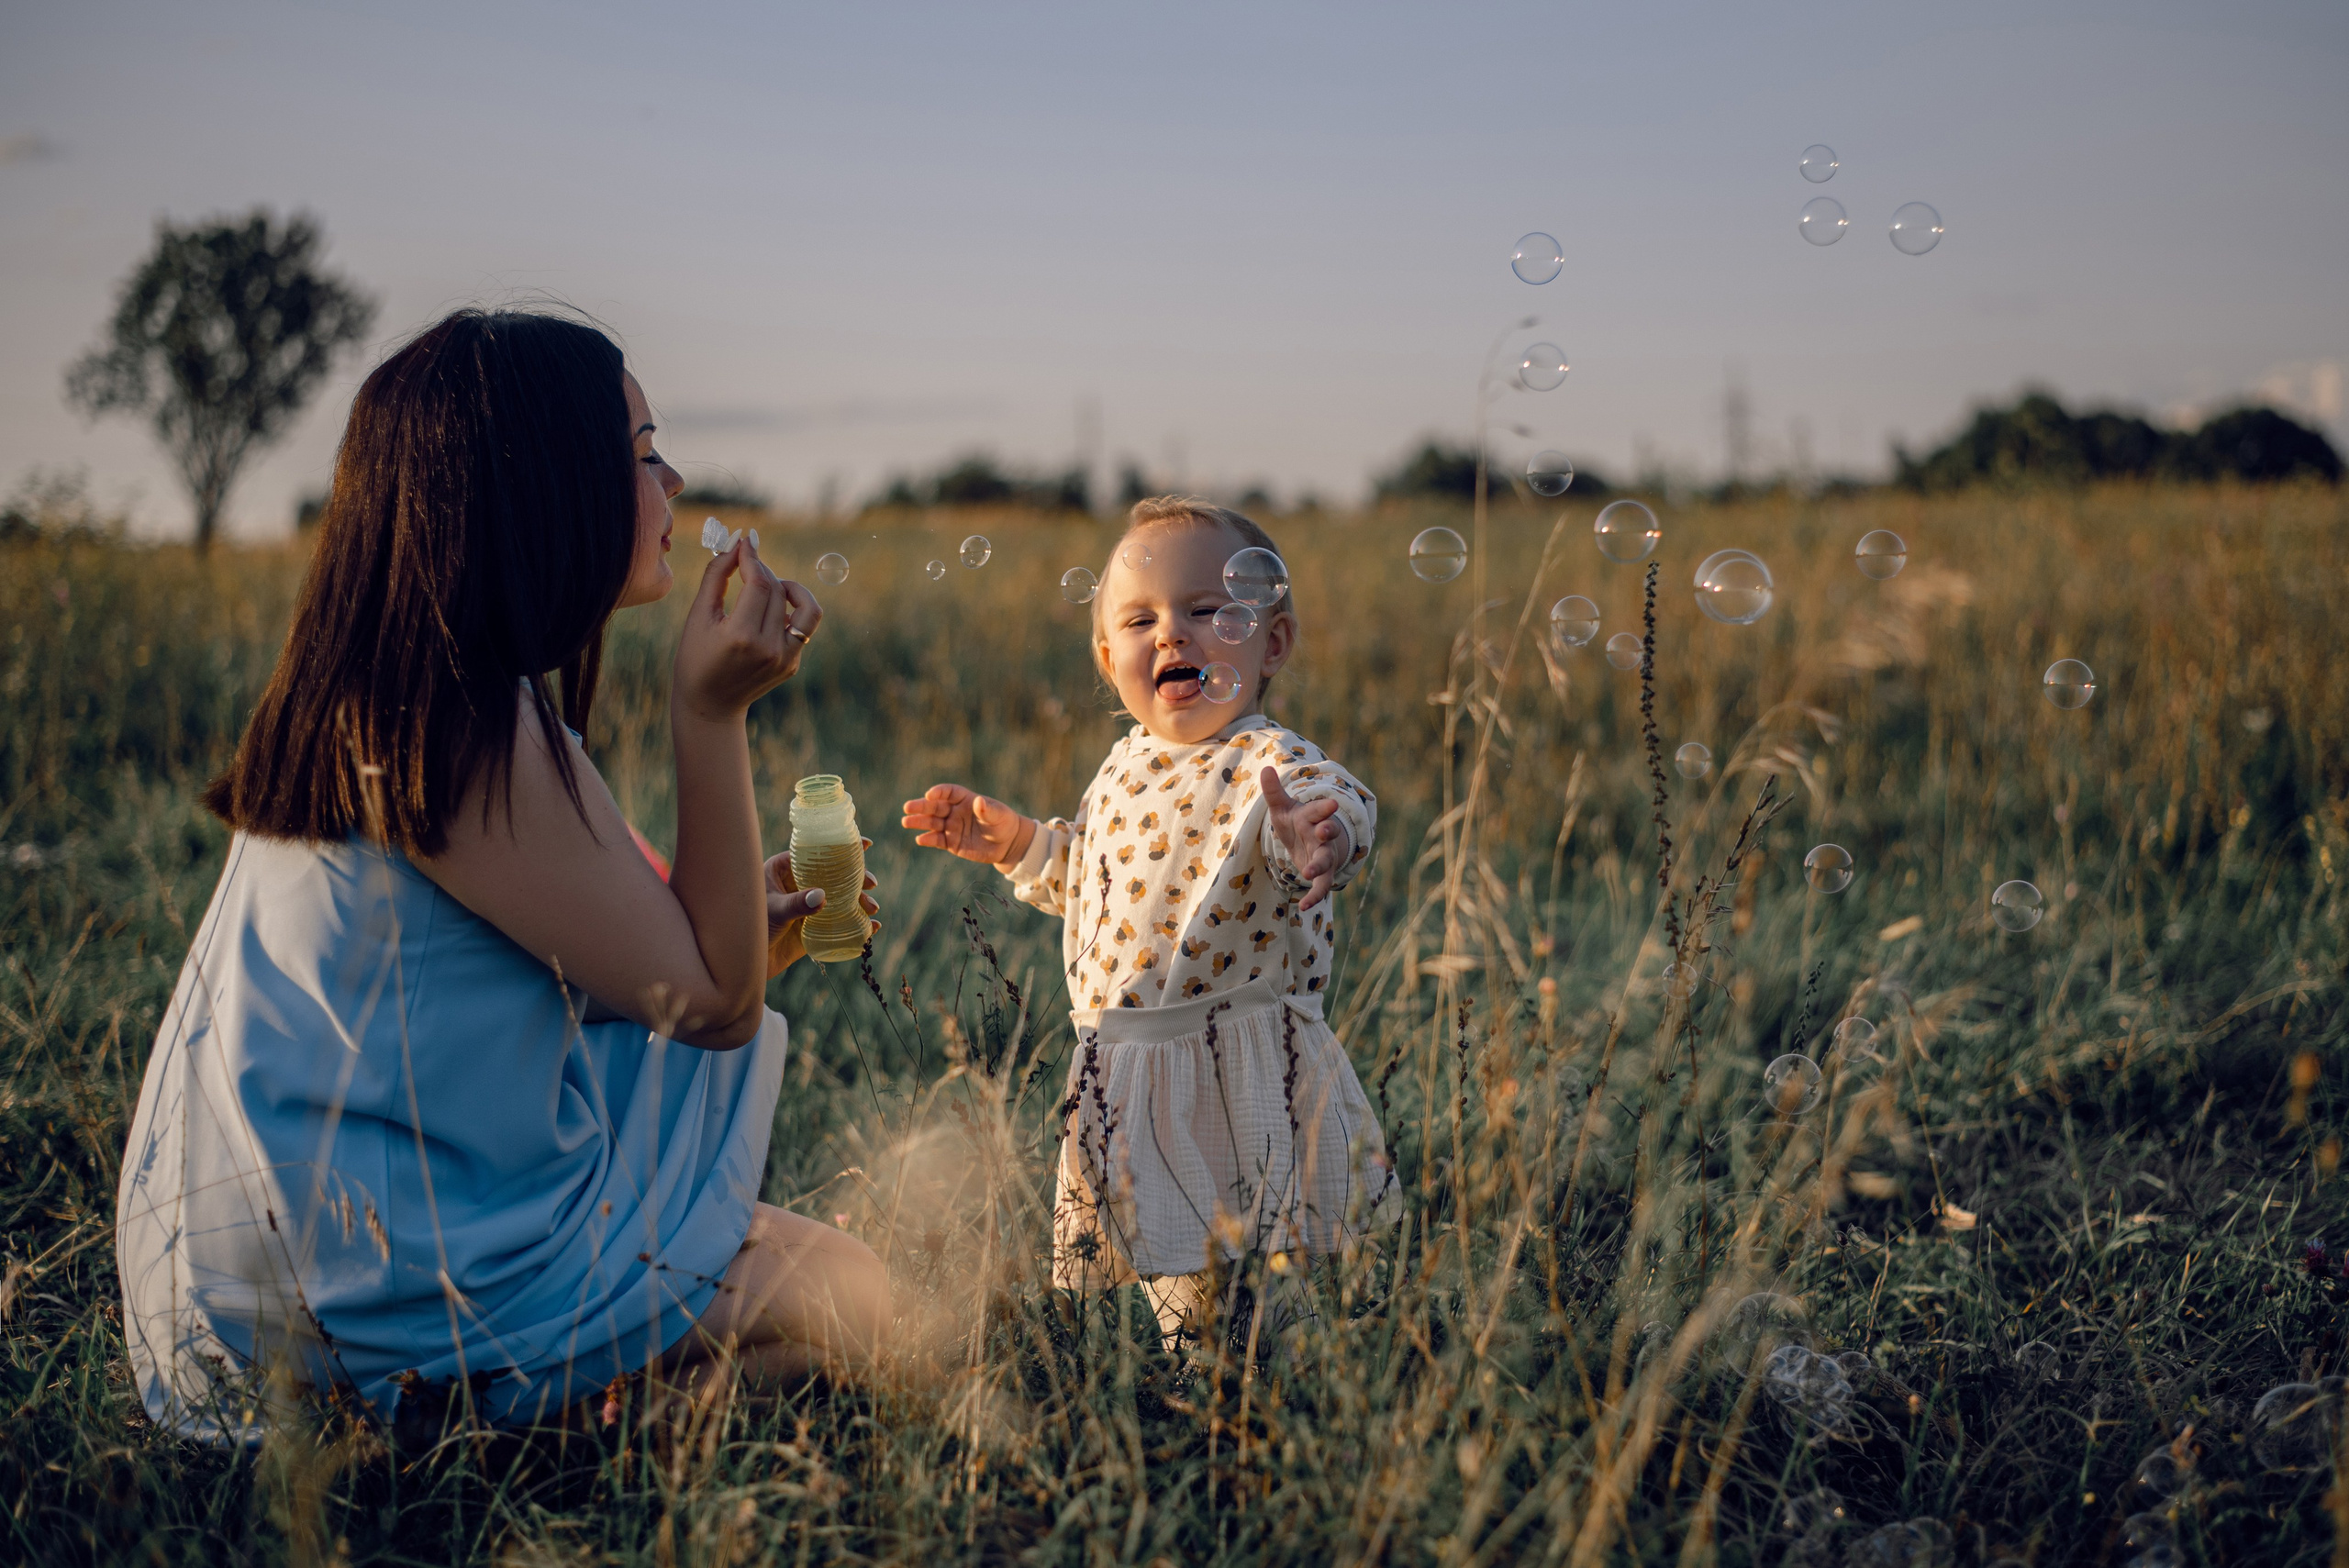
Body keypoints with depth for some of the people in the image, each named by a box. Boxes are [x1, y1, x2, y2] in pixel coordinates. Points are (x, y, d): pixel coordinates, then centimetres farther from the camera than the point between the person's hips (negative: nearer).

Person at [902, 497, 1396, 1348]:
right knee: (1168, 1273, 21)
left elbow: (1334, 803, -40)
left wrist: (1315, 839, -63)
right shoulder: (1125, 768, 9)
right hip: (1129, 1086, 7)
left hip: (1241, 1083, -7)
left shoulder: (1267, 763, -16)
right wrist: (1010, 838, 15)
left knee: (1237, 1302, -2)